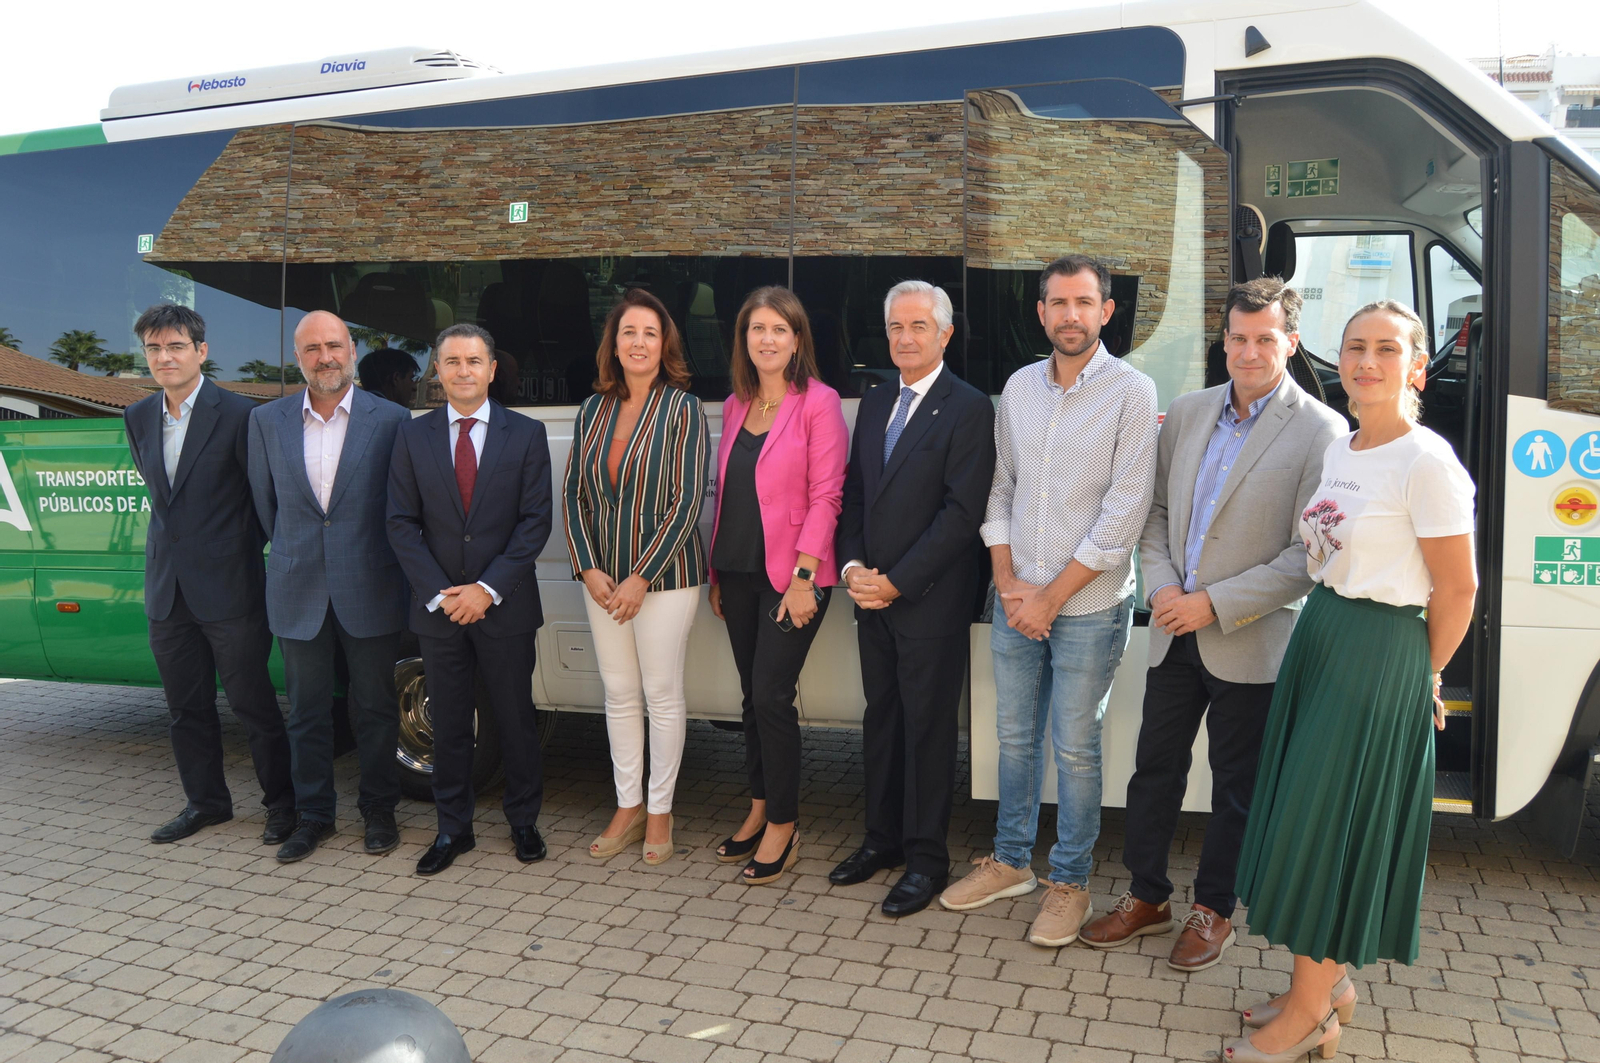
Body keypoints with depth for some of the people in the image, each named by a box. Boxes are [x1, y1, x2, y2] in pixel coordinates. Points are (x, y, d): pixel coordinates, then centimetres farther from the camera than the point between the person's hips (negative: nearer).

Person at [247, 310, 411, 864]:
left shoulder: (390, 419, -4)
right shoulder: (266, 420, 4)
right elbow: (265, 502, 11)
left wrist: (383, 568, 1)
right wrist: (293, 554, 11)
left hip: (369, 590, -2)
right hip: (298, 591, 2)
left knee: (375, 709, 9)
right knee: (306, 711, 12)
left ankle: (379, 810, 25)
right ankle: (313, 814, 27)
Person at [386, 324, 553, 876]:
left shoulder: (526, 434, 0)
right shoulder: (412, 436, 5)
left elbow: (535, 521, -5)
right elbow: (401, 523, 2)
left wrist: (489, 588, -13)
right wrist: (438, 593, -9)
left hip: (505, 604, -1)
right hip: (437, 606, 2)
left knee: (516, 718, 8)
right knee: (448, 723, 10)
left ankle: (523, 821, 24)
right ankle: (453, 828, 23)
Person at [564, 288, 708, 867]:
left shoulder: (682, 409, -7)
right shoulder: (592, 410, 6)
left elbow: (688, 500, -12)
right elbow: (574, 493, 8)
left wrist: (641, 577, -15)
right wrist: (588, 568, -5)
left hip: (664, 574, -4)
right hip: (602, 578, 5)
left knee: (662, 694, 4)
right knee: (619, 693, 12)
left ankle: (659, 810, 20)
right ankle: (628, 806, 26)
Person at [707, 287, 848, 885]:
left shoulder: (819, 403, -7)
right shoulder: (735, 406, 12)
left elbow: (825, 495, -12)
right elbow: (725, 492, 15)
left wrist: (803, 577, -17)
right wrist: (716, 572, 13)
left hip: (792, 575, -6)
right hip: (739, 572, 6)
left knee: (772, 695, -6)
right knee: (754, 694, 13)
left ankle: (782, 828, 10)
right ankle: (759, 810, 27)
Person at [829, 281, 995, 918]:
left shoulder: (968, 409, -9)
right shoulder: (875, 404, 13)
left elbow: (963, 511, -16)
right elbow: (853, 493, 14)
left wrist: (895, 581, -16)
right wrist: (852, 566, -2)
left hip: (930, 600, -6)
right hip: (872, 597, 6)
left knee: (927, 727, 3)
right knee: (880, 719, 15)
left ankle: (926, 858, 17)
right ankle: (883, 837, 30)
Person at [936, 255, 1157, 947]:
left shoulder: (1132, 392, -9)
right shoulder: (1019, 386, 6)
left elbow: (1122, 516, -13)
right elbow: (998, 489, 9)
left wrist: (1051, 597, -12)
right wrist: (1009, 583, -3)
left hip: (1088, 606, -4)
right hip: (1016, 599, 5)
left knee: (1074, 748, 6)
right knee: (1015, 736, 15)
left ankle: (1069, 882, 23)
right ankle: (1011, 862, 31)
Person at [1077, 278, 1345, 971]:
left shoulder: (1321, 432, -11)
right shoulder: (1188, 413, 6)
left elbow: (1308, 556, -14)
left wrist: (1214, 603, -17)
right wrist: (1162, 585, -6)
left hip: (1250, 645, -4)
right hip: (1175, 634, 5)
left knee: (1236, 786, 11)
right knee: (1155, 766, 14)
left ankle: (1213, 909, 30)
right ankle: (1147, 897, 32)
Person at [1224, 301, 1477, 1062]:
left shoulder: (1426, 462, -16)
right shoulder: (1338, 451, 8)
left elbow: (1457, 588, -11)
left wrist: (1420, 676, 0)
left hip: (1379, 653, -8)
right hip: (1318, 636, 8)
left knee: (1329, 821, 0)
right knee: (1308, 812, 14)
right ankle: (1330, 981, 31)